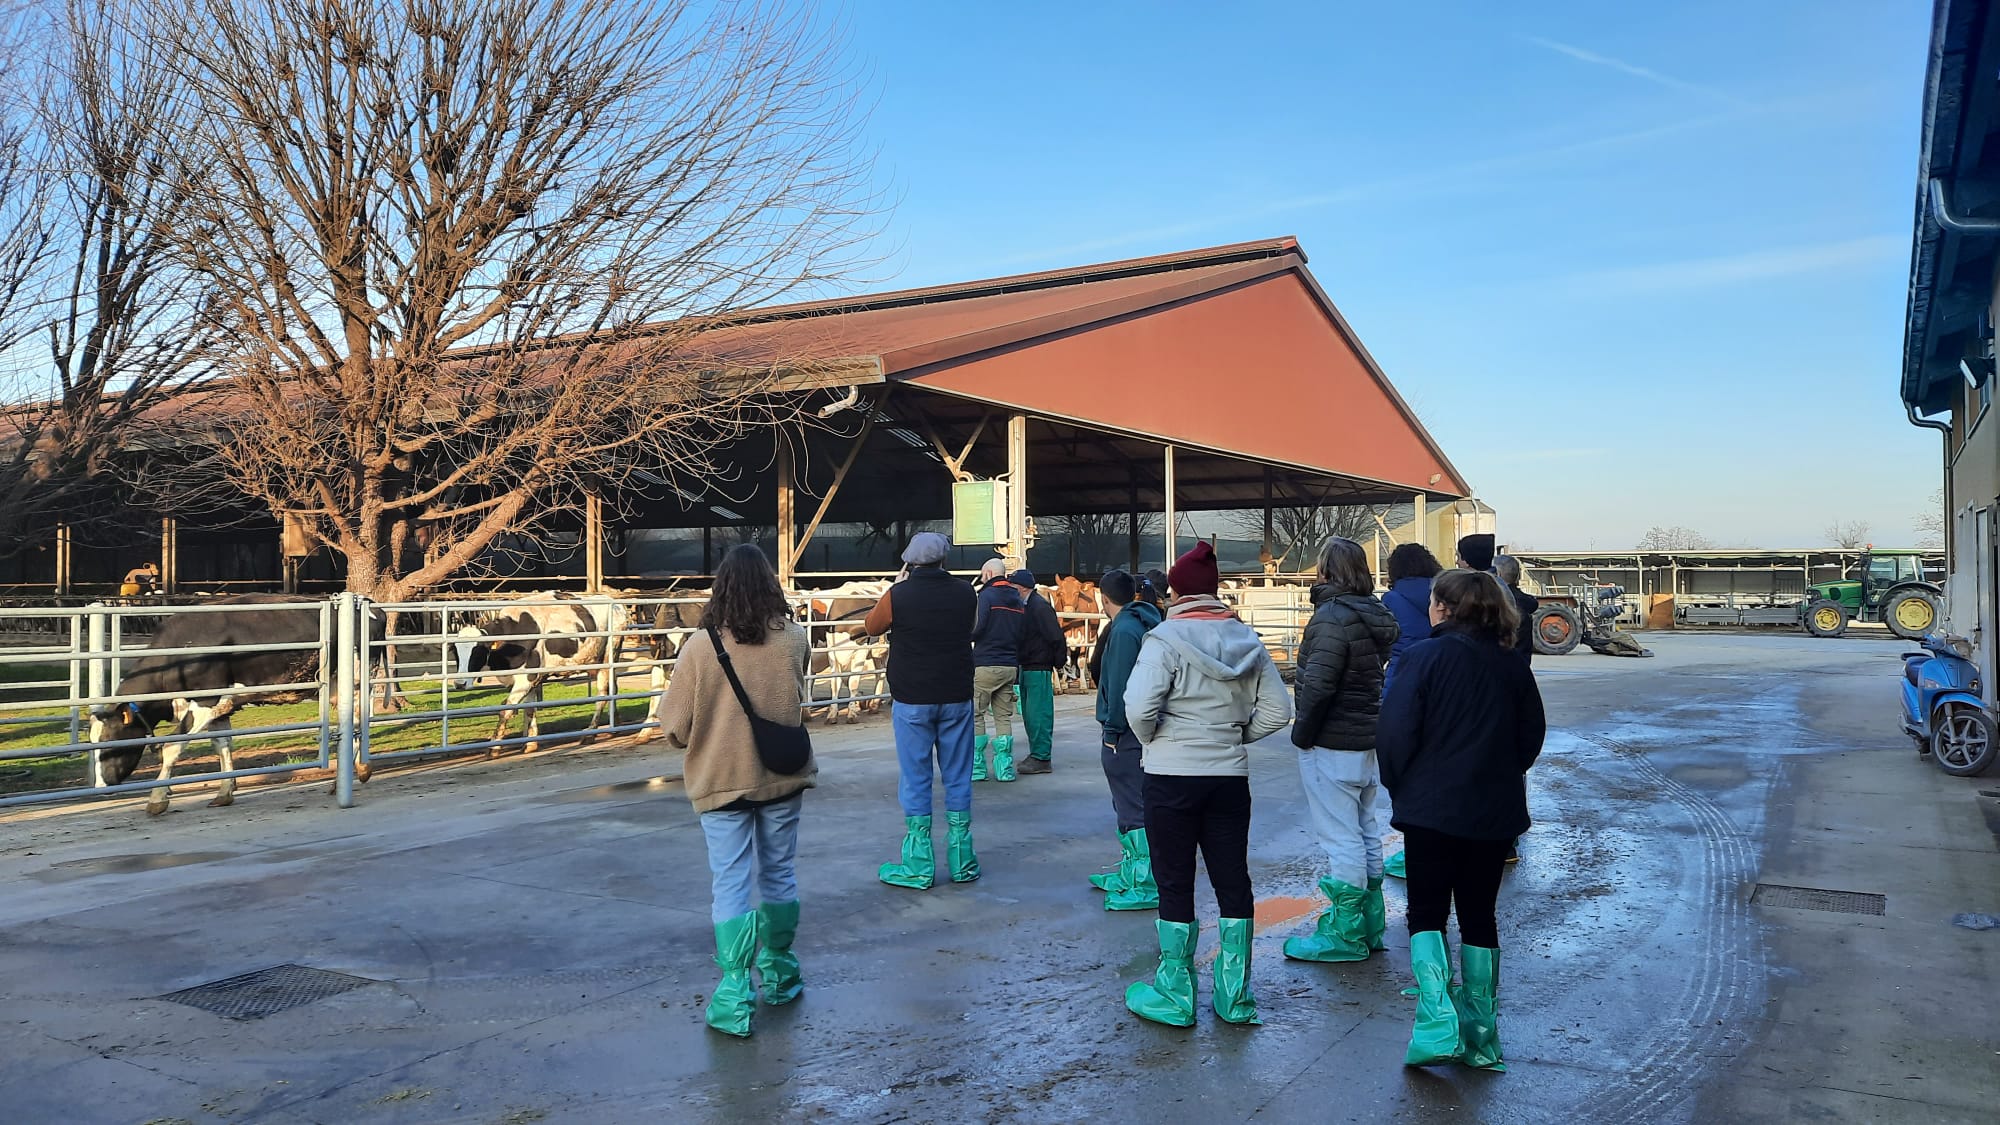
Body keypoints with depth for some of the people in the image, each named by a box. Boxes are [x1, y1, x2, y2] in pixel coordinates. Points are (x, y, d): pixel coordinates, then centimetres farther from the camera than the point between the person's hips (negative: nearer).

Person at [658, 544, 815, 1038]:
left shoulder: (701, 646, -16)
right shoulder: (795, 639, -8)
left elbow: (674, 728, -11)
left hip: (722, 781, -3)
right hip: (783, 777, 3)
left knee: (731, 886, 4)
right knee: (779, 876, 18)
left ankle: (735, 997, 2)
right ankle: (779, 974, 32)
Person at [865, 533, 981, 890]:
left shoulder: (898, 595, -10)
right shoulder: (965, 593, -2)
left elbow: (871, 627, 7)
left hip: (911, 701, -2)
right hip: (956, 699, 3)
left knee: (916, 779, 4)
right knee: (958, 777, 10)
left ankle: (919, 866, 8)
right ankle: (962, 861, 16)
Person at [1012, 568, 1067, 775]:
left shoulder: (1040, 607, -15)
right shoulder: (1024, 605, 14)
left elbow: (1056, 637, -15)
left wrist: (1059, 661, -8)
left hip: (1038, 669, -10)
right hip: (1026, 668, 10)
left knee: (1038, 714, -8)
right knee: (1029, 714, 13)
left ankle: (1042, 758, -4)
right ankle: (1036, 754, 21)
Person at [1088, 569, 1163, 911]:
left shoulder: (1124, 630, -16)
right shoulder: (1147, 624, 13)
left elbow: (1119, 686, -19)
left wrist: (1112, 730, -14)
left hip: (1126, 732, -10)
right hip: (1146, 727, 10)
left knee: (1133, 809, -7)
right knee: (1130, 805, 19)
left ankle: (1147, 886, -5)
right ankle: (1130, 872, 30)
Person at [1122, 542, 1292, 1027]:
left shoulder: (1165, 638, -13)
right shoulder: (1246, 640, 4)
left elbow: (1139, 707, -23)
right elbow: (1277, 710, 5)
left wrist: (1153, 740, -4)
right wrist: (1233, 736, 12)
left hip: (1172, 776, -4)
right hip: (1231, 777, 5)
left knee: (1174, 885, 6)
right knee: (1233, 882, 13)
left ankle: (1174, 996, 15)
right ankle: (1235, 996, 21)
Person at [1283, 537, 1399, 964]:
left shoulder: (1333, 618, -19)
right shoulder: (1376, 616, 9)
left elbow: (1317, 685, -23)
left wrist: (1302, 733, -10)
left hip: (1331, 743, -10)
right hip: (1367, 738, 10)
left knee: (1340, 838, -3)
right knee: (1365, 831, 16)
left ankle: (1345, 933, 4)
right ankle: (1370, 924, 27)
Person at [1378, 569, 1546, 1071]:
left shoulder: (1425, 656, -12)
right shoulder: (1512, 665, 3)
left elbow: (1395, 731, -15)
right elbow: (1532, 735, 10)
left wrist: (1399, 786, 1)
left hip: (1431, 807, -4)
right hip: (1495, 810, 5)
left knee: (1427, 911, 6)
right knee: (1479, 914, 14)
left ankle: (1438, 1024, -9)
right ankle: (1482, 1037, 18)